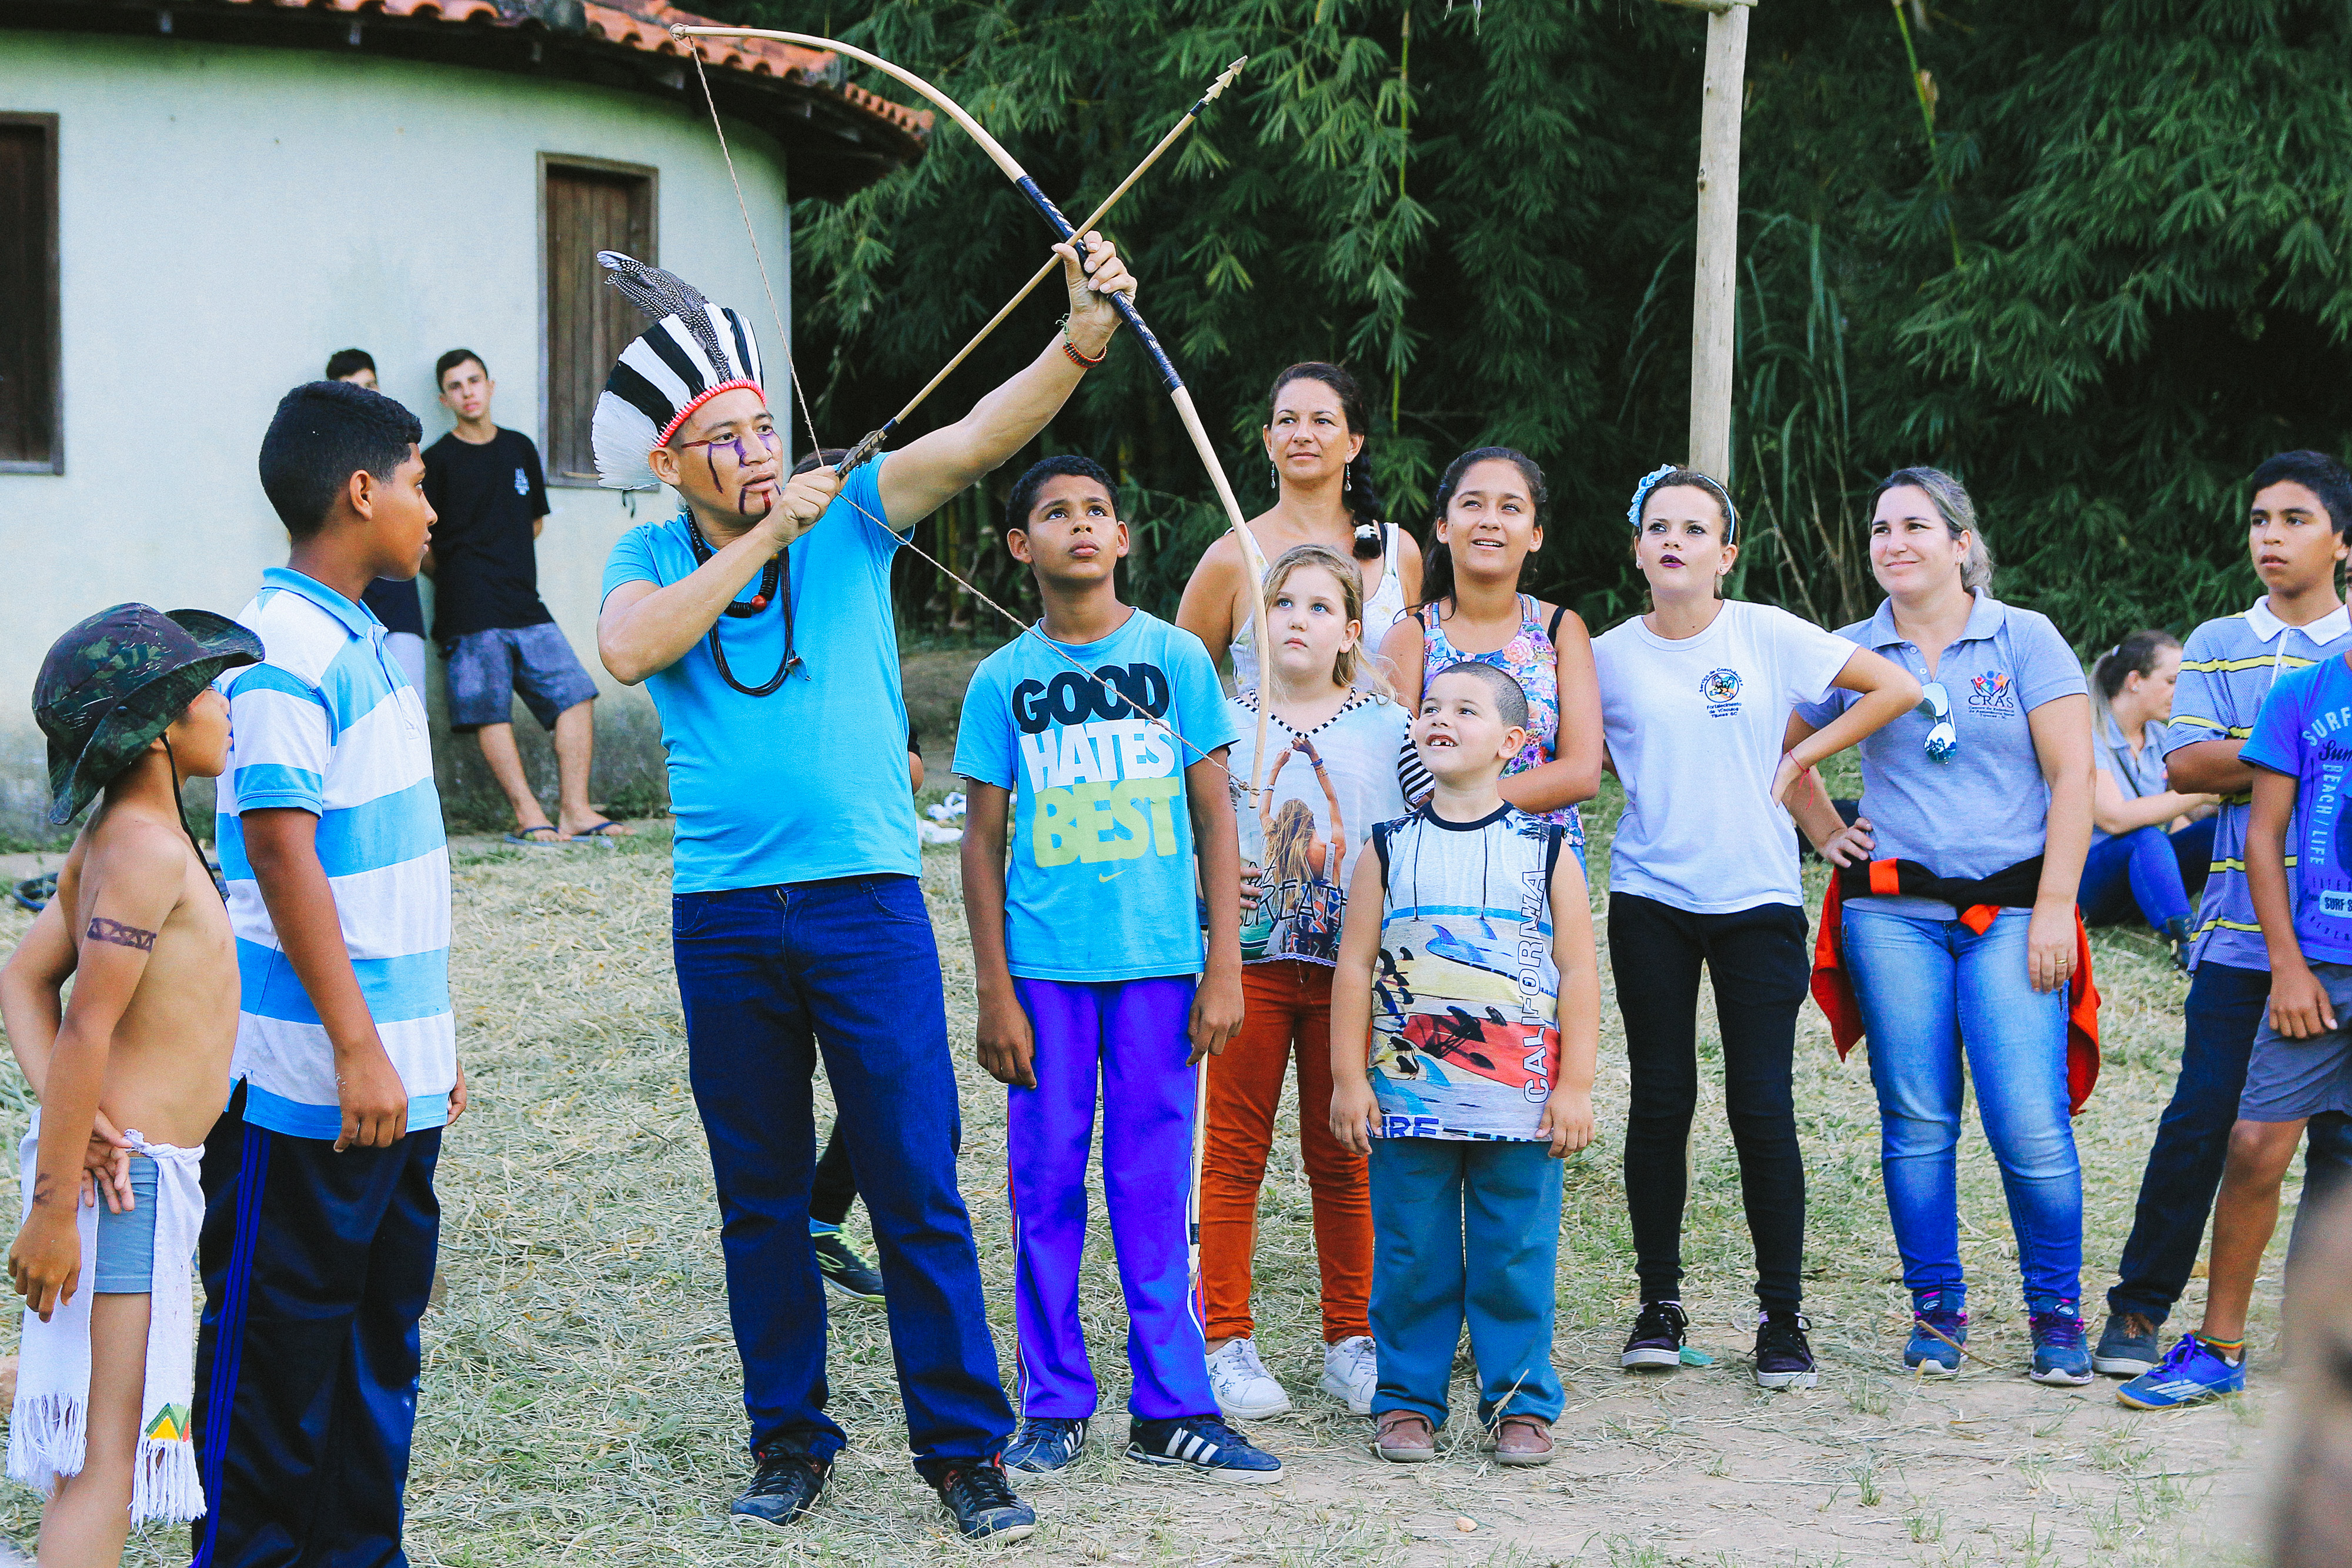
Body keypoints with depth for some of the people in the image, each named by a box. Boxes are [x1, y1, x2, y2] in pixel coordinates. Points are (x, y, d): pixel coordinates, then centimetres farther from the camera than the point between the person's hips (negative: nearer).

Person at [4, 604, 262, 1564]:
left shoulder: (114, 840, 13)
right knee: (110, 1453, -9)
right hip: (132, 1176, -10)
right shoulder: (148, 848, -17)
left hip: (127, 1163, 10)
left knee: (94, 1446, 20)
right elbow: (87, 1028, -21)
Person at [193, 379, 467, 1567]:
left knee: (379, 1347, 14)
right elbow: (281, 853, -18)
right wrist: (358, 1048, -20)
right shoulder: (280, 648, -14)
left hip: (390, 1078, 9)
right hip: (309, 1084, -9)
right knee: (278, 1349, 0)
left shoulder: (361, 643, 14)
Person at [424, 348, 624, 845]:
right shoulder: (438, 460, 0)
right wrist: (459, 579, 7)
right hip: (471, 613, -5)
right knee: (490, 711, -8)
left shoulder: (520, 449, 16)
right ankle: (528, 817, -9)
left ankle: (575, 811, -4)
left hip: (525, 603, 5)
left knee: (575, 693, -4)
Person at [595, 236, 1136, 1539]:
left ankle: (964, 1445, 6)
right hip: (723, 917, 2)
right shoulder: (652, 559, 7)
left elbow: (977, 439, -11)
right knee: (760, 1198, 10)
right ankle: (789, 1441, 22)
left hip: (866, 896, -2)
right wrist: (766, 534, -13)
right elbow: (630, 651, -14)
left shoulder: (853, 519, 3)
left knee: (916, 1188, -1)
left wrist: (1080, 341, -27)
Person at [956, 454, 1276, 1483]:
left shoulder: (1176, 658, 3)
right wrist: (995, 994, 0)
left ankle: (1170, 1408, 9)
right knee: (1046, 1185, 3)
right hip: (1044, 969, 0)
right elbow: (983, 842, 6)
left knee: (1156, 1187, 2)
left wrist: (1223, 967, -1)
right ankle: (1055, 1406, 13)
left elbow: (1214, 819, 5)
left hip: (1160, 963, 0)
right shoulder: (1004, 680, 3)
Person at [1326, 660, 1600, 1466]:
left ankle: (1521, 1402, 15)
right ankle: (1406, 1400, 17)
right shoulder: (1390, 848, 5)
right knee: (1412, 1258, 5)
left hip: (1520, 1100, -1)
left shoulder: (1544, 848, 2)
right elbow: (1355, 966, 5)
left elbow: (1577, 972, 3)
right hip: (1407, 1095, 1)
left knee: (1516, 1257, 3)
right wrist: (1348, 1080, 1)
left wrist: (1574, 1087, -2)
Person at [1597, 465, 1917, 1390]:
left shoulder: (1769, 636, 0)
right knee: (1660, 1101, 3)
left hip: (1757, 898, -1)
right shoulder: (1607, 657, 4)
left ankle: (1782, 1316, 5)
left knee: (1762, 1105, -5)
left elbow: (1898, 690, 3)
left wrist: (1799, 758, 0)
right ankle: (1660, 1304, 15)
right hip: (1650, 900, 2)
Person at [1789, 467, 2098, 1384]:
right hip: (1893, 913, 2)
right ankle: (1936, 1307, 13)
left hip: (2010, 910, -2)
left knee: (2031, 1122, -10)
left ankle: (2056, 1309, 5)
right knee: (1917, 1120, 1)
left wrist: (2055, 905, -8)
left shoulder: (2026, 641, 2)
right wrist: (1823, 830, 12)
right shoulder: (1851, 653, 8)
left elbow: (2072, 776, -2)